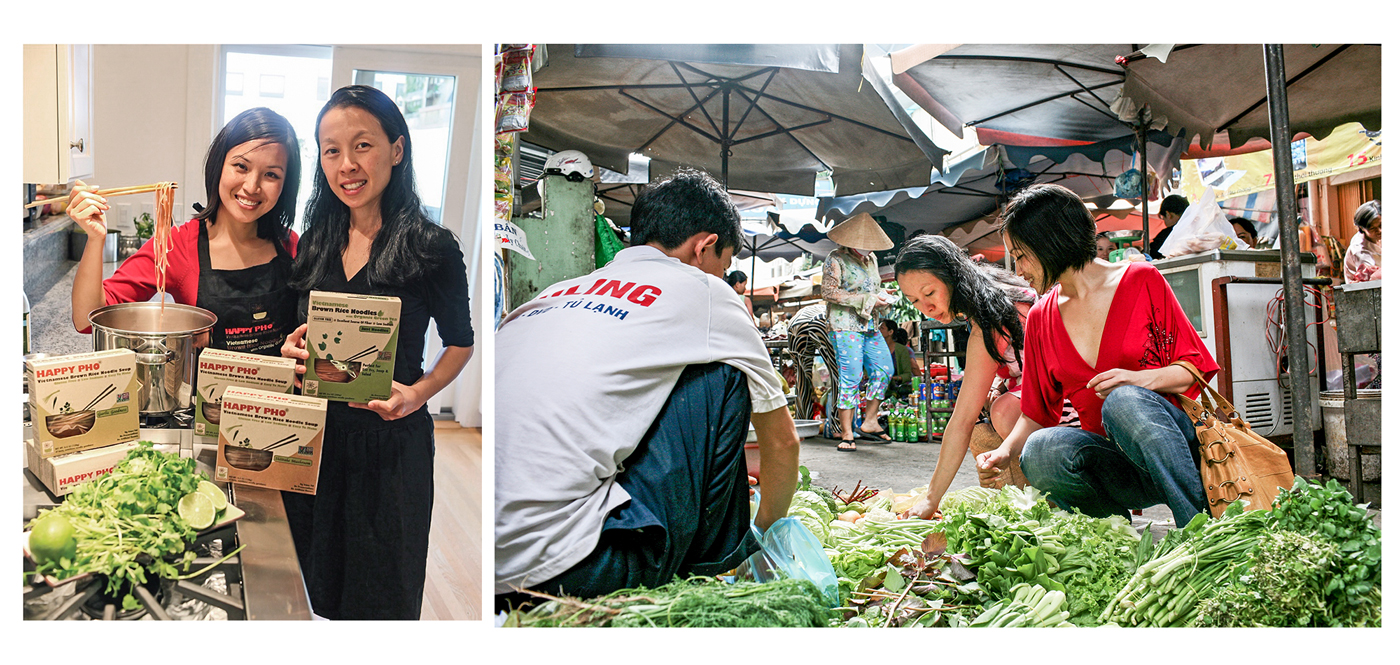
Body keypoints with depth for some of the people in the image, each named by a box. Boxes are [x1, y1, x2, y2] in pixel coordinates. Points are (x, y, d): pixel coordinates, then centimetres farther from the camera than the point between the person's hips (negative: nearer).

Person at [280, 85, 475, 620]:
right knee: (316, 581, 20)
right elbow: (303, 331, 15)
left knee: (382, 595, 13)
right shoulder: (316, 243, 3)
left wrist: (418, 393, -19)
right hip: (314, 434, 5)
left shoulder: (432, 248, -12)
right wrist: (293, 349, -7)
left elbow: (460, 343, -2)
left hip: (390, 440, -4)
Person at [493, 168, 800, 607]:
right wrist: (766, 534, 36)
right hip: (555, 569, -7)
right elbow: (782, 439, 17)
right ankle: (714, 560, 18)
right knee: (721, 373, 5)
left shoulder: (556, 291, 22)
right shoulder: (703, 291, 6)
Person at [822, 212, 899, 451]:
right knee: (850, 378, -10)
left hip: (869, 325, 8)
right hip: (845, 326, -8)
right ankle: (847, 434, -4)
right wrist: (868, 300, -16)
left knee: (884, 369, 2)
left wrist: (882, 297, 4)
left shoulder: (871, 259, 17)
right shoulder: (836, 259, -6)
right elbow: (829, 292, -14)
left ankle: (869, 422, 13)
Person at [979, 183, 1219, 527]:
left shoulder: (1141, 280, 3)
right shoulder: (1040, 319, 14)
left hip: (1172, 434, -2)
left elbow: (1196, 366, 3)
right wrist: (1004, 453, -3)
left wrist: (1140, 378, -17)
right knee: (1040, 450, -30)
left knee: (1122, 401, -37)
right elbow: (1036, 414, 16)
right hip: (1111, 463, 3)